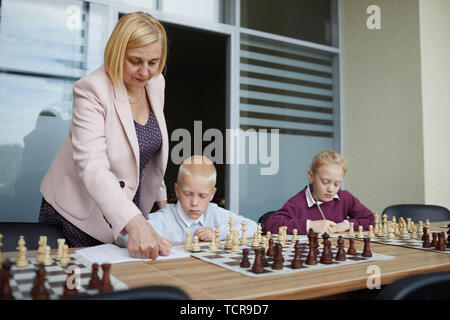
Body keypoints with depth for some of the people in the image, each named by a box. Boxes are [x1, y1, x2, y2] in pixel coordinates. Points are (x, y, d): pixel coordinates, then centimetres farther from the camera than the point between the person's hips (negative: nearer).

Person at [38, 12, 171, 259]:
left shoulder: (156, 83, -1)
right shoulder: (92, 90, -21)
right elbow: (92, 167, -33)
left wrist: (161, 198, 13)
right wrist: (135, 223, -43)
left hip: (129, 207, 6)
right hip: (80, 213, -5)